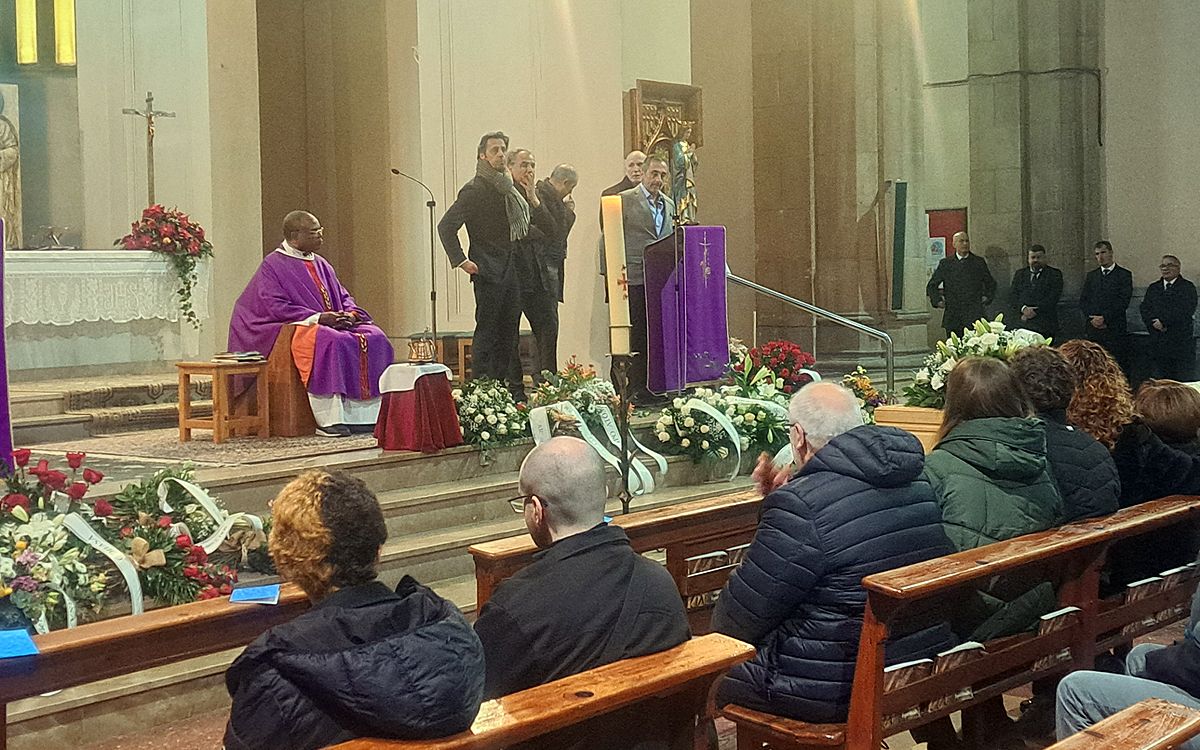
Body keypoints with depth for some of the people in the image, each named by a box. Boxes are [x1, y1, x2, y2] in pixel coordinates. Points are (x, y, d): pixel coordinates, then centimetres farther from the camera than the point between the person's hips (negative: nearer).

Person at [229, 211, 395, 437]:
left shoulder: (320, 264, 19)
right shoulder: (273, 265, -3)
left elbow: (343, 296, 20)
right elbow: (276, 307, -13)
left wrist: (350, 313, -5)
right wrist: (317, 317, -22)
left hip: (334, 324, 7)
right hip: (291, 328, -7)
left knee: (375, 338, -17)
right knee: (330, 342, -38)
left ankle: (365, 413, -21)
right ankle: (328, 419, -36)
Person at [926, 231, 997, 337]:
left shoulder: (979, 262, 11)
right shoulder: (945, 264, 10)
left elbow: (991, 284, 25)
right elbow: (931, 286, 17)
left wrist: (987, 298, 10)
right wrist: (937, 300, 3)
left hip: (974, 315, -1)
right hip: (953, 316, 1)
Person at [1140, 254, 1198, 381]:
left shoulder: (1187, 287, 1)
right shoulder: (1153, 288, 17)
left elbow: (1185, 311, -12)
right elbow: (1144, 309, 6)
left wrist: (1164, 322, -14)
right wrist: (1154, 323, -12)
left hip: (1182, 343, -4)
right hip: (1158, 344, 4)